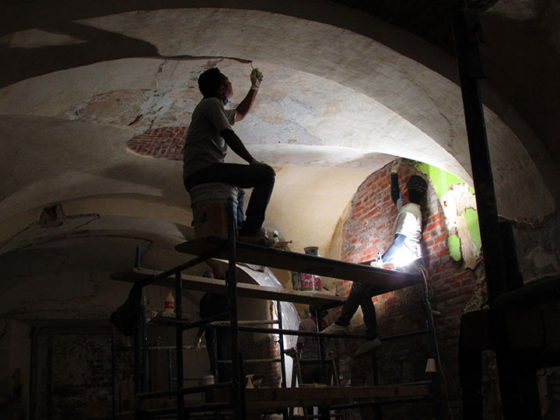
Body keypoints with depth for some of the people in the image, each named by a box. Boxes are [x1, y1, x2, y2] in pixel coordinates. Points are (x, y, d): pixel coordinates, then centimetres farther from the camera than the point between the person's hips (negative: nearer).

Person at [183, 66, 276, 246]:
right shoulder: (212, 103, 0)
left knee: (237, 190, 38)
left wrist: (255, 87, 45)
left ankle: (238, 228, 25)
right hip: (204, 169, -11)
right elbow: (229, 136, -10)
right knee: (266, 174, -18)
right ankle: (251, 230, -24)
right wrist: (253, 161, -6)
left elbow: (240, 113, 46)